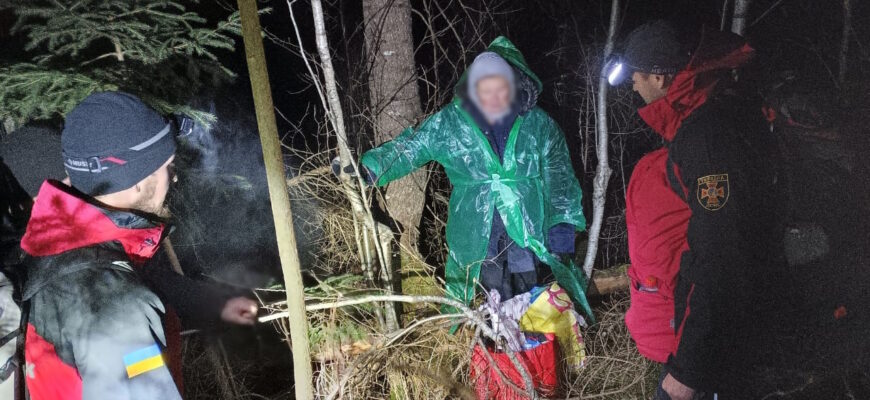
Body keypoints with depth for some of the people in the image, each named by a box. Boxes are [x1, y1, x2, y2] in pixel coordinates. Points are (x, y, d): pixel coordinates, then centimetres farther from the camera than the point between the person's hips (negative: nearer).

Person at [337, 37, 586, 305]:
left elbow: (560, 177, 3)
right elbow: (409, 148, 1)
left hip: (528, 231, 0)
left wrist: (563, 227, -3)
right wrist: (368, 167, -14)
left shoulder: (538, 123, 0)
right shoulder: (449, 123, -1)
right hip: (477, 237, 0)